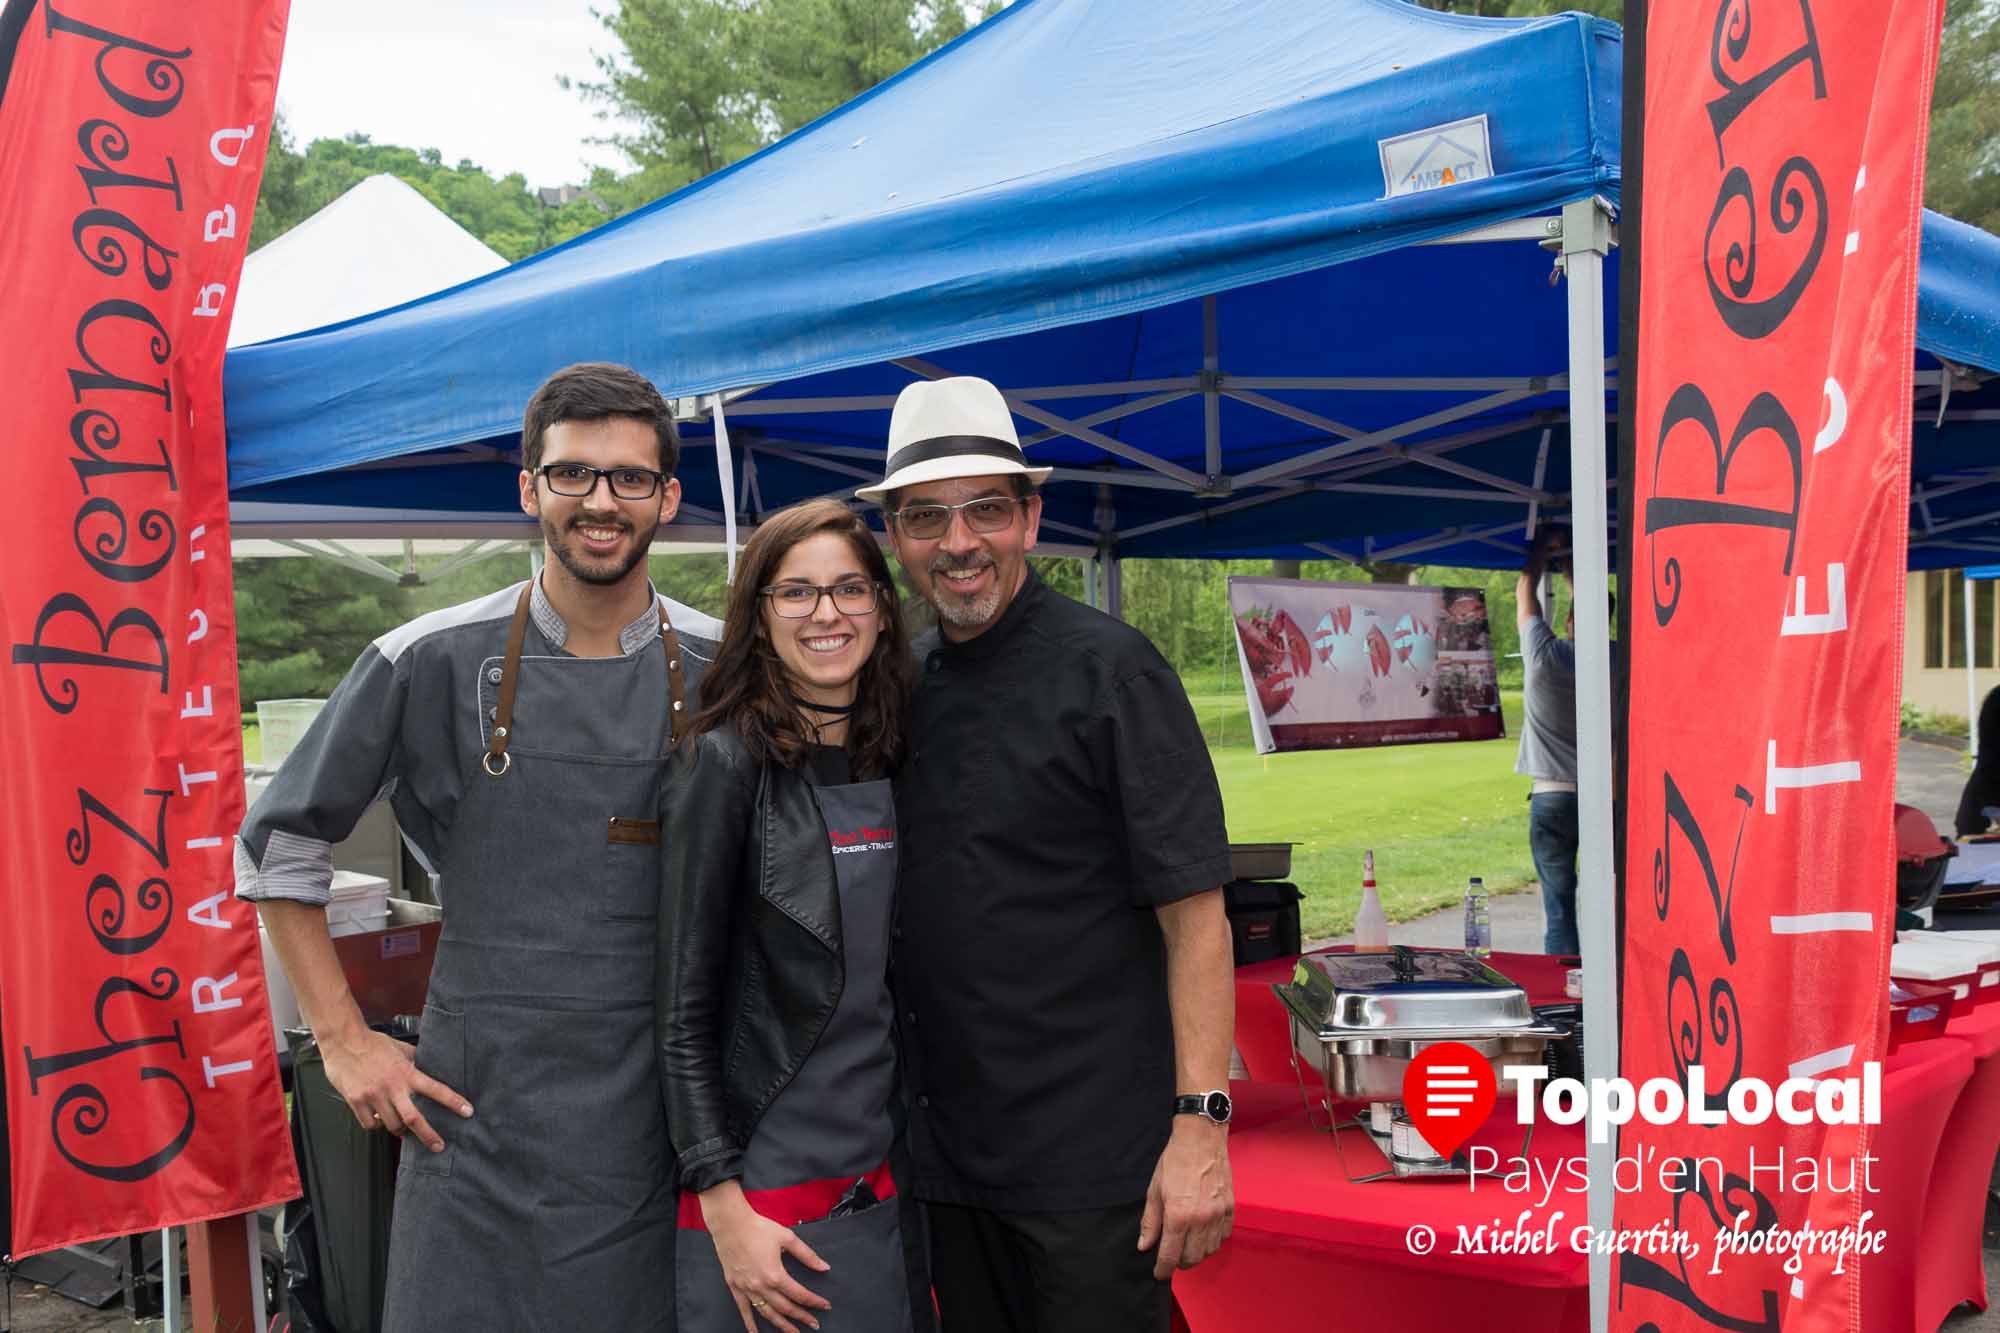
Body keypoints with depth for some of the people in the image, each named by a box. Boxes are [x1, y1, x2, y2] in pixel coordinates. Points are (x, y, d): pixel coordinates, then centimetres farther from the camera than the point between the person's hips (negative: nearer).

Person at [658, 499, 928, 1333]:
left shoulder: (896, 764, 6)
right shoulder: (728, 764, -11)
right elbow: (683, 1007, -11)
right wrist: (722, 1200, -15)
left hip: (886, 1185, 6)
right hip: (768, 1199, -5)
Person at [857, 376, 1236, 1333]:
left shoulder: (1110, 670, -10)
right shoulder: (901, 685, 8)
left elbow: (1194, 914, -13)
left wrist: (1201, 1122, -19)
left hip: (1094, 1161, -6)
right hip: (945, 1155, 6)